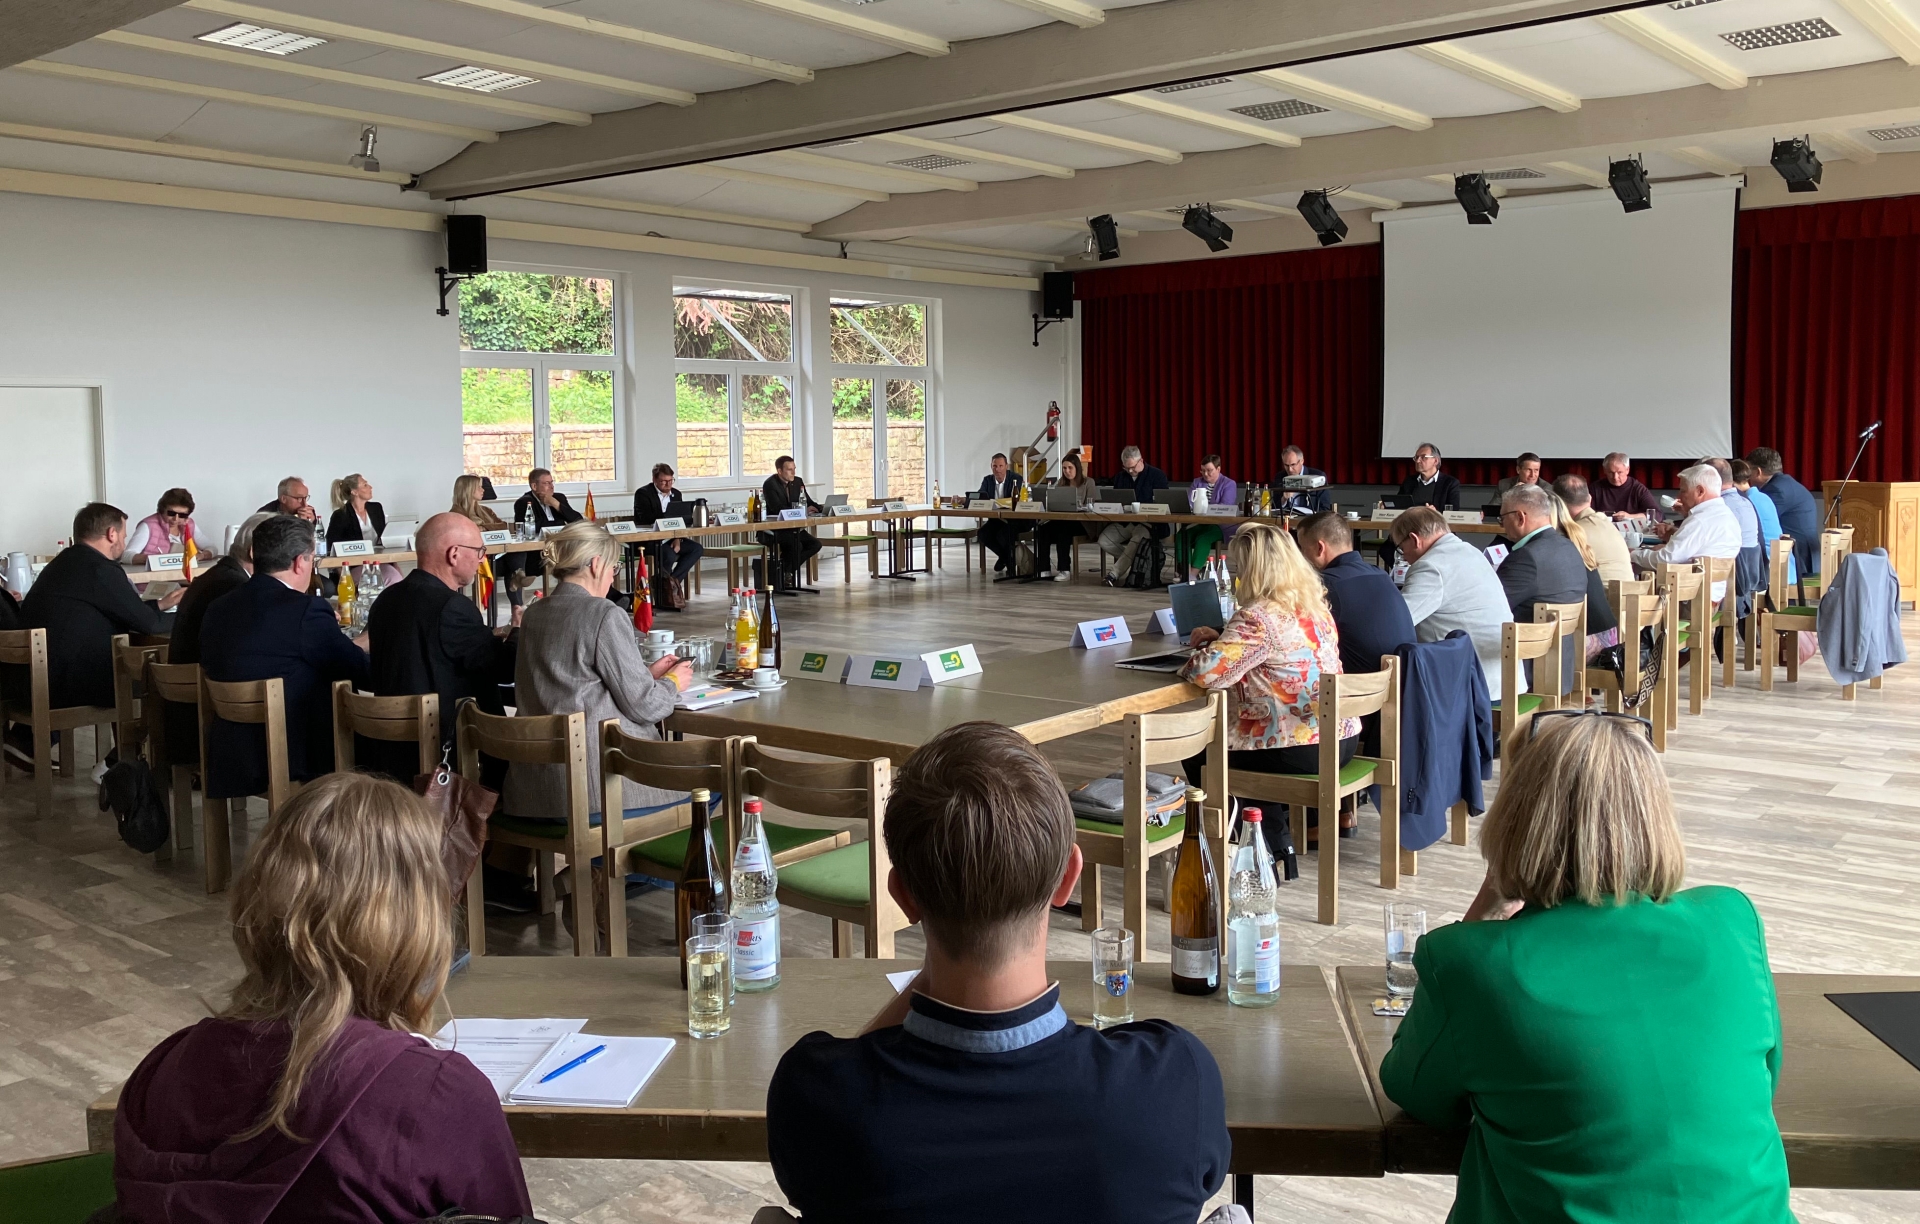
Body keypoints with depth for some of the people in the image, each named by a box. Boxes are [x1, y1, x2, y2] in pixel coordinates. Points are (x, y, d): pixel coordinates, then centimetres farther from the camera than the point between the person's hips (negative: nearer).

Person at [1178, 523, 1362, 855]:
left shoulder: (1258, 617, -21)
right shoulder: (1315, 604, 7)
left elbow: (1208, 672, -24)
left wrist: (1201, 652, -2)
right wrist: (1220, 639, 13)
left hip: (1302, 751, -9)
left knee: (1197, 754, 14)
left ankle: (1272, 839, 19)